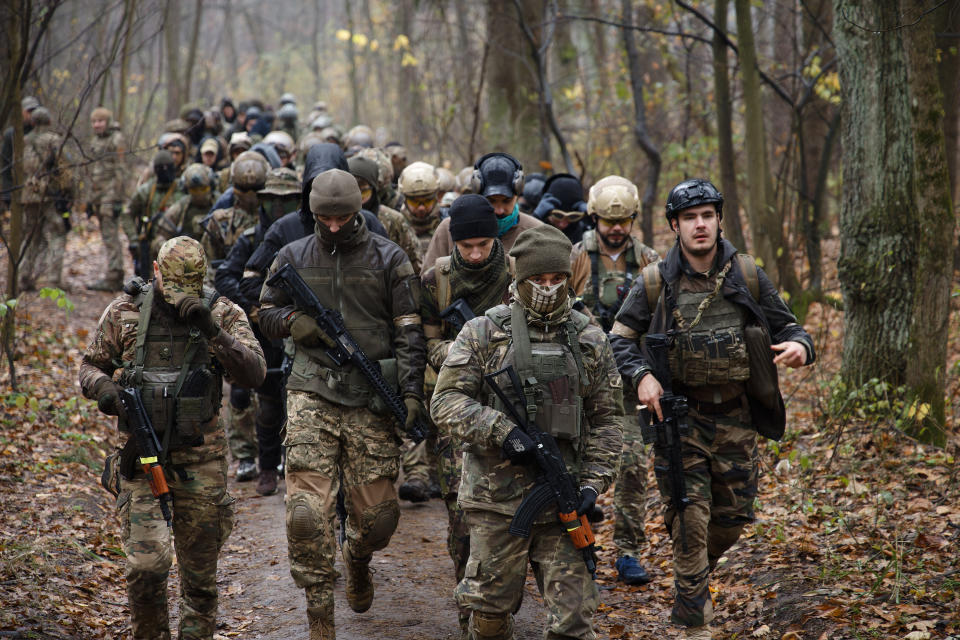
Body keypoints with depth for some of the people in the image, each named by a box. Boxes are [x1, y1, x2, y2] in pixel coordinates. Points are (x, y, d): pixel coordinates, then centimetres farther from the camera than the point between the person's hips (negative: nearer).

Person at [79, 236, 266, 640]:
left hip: (200, 458, 1)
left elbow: (254, 374, -13)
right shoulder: (125, 311, 1)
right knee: (146, 564, -11)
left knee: (200, 570, 10)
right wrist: (103, 388, -12)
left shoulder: (222, 314, -1)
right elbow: (90, 365, 11)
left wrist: (213, 333, -25)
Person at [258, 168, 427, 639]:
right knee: (306, 512, -11)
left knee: (377, 516, 2)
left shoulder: (389, 259, 3)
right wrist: (291, 320, -5)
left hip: (372, 399, -1)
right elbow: (265, 314, 18)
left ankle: (357, 561, 38)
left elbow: (410, 331, 2)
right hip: (312, 394, 1)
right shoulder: (293, 258, 9)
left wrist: (412, 391, -8)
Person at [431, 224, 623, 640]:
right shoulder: (483, 334, 0)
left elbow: (606, 419, 10)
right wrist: (501, 432, -19)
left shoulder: (589, 340, 8)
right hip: (497, 500, -1)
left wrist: (594, 482, -2)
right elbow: (446, 403, -6)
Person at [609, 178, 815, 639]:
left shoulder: (749, 277, 1)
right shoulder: (655, 282, -4)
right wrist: (641, 376, -15)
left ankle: (695, 578, 42)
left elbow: (785, 326, 7)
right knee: (689, 523, -6)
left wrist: (799, 346, -16)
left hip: (737, 418, 3)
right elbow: (621, 338, 3)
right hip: (680, 416, -3)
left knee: (732, 519, 12)